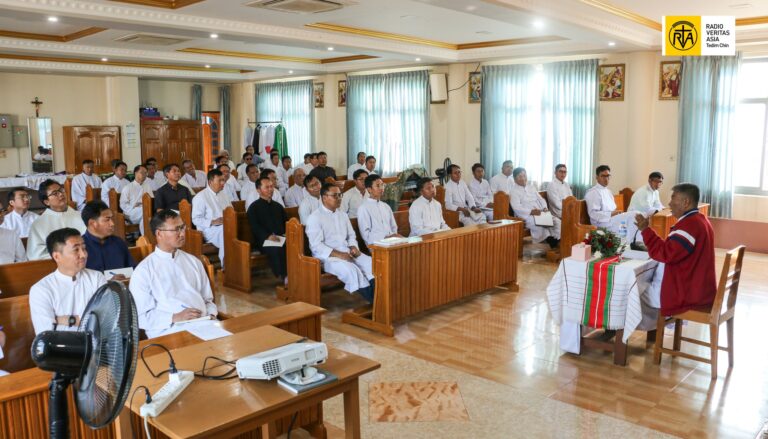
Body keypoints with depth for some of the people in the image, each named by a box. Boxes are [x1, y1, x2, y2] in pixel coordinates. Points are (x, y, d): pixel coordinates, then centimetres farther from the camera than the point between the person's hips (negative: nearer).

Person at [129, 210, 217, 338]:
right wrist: (174, 318, -15)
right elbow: (141, 317, -3)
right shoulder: (143, 271, 2)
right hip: (169, 331, -5)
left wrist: (211, 315, 1)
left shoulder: (193, 261, 17)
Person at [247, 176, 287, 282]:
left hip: (281, 238, 4)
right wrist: (268, 236, -22)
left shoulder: (278, 206, 28)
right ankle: (284, 277, -34)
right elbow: (255, 227, -4)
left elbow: (286, 222, 24)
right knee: (275, 249, -38)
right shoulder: (254, 208, 9)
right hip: (263, 240, -4)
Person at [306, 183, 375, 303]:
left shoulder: (342, 215, 17)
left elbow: (351, 235, 21)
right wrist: (338, 254, -22)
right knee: (352, 270, -33)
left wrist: (353, 247, -2)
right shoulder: (315, 218, -6)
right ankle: (373, 301, -26)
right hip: (328, 256, -7)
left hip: (348, 253, 7)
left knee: (372, 263, -19)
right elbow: (316, 246, -14)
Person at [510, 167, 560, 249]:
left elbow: (540, 199, 21)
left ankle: (558, 241, -25)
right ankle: (553, 244, -28)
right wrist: (531, 212, -27)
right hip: (527, 216, -7)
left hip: (540, 213, 7)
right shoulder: (514, 191, 0)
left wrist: (544, 208, -2)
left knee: (556, 221, -17)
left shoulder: (531, 187, 22)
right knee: (540, 225, -36)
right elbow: (517, 208, -13)